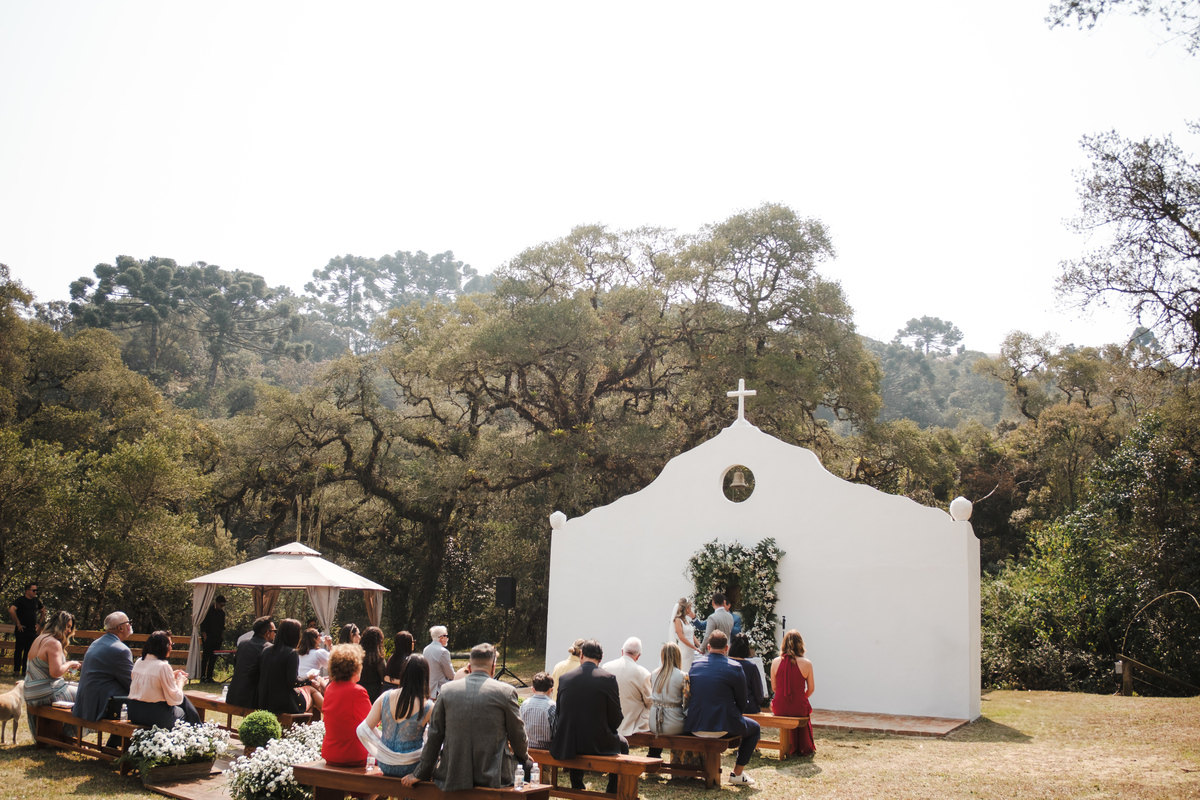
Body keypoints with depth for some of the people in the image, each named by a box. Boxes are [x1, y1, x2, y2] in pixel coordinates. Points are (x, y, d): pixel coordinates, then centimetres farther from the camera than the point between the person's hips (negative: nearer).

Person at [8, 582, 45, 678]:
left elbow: (43, 611, 27)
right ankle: (16, 671, 5)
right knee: (19, 650, 0)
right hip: (21, 630, -5)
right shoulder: (20, 600, -7)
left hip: (32, 631, 5)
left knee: (28, 652, 7)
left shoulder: (36, 601, 11)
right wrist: (18, 623, -19)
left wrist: (39, 623, 17)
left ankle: (25, 671, 13)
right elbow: (11, 610, -23)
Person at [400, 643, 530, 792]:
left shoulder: (447, 690, -1)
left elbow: (434, 736, 5)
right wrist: (524, 757, 25)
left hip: (452, 777, 3)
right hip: (493, 777, -2)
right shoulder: (506, 692, -8)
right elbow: (517, 735, 3)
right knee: (526, 764, 24)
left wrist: (420, 774, 13)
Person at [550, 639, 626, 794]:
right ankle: (613, 793, 29)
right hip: (598, 744, -3)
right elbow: (616, 720, -5)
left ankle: (577, 791, 45)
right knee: (622, 743, 28)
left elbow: (560, 715, 7)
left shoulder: (564, 678, -1)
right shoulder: (609, 678, -9)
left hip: (566, 745, 3)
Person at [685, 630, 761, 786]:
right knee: (754, 728, 22)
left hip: (694, 727, 5)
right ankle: (737, 773, 21)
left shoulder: (694, 665, 4)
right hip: (722, 727, -5)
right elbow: (741, 702, -3)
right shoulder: (735, 668, -9)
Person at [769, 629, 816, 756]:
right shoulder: (806, 663, -9)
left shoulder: (775, 662, -5)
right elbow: (811, 689, 1)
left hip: (779, 709, 2)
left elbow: (774, 687, 6)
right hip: (798, 709, -2)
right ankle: (805, 748, 47)